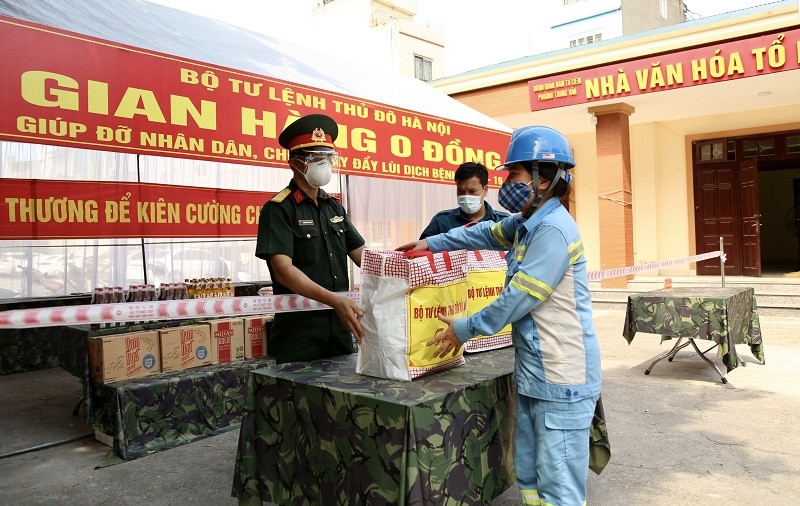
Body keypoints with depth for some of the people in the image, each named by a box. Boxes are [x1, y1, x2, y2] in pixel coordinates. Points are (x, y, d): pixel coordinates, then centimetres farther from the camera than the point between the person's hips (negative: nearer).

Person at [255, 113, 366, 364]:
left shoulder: (334, 207, 13)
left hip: (340, 325, 7)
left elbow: (361, 254, 12)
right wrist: (335, 300, -31)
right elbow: (283, 270, -20)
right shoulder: (278, 209, -9)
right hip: (299, 331, -6)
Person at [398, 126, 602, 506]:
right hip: (533, 373, 10)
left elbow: (517, 299, -20)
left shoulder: (554, 231, -20)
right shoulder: (527, 222, 10)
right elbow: (487, 234, 27)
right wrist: (431, 243, 25)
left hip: (562, 378, -10)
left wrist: (465, 329, -8)